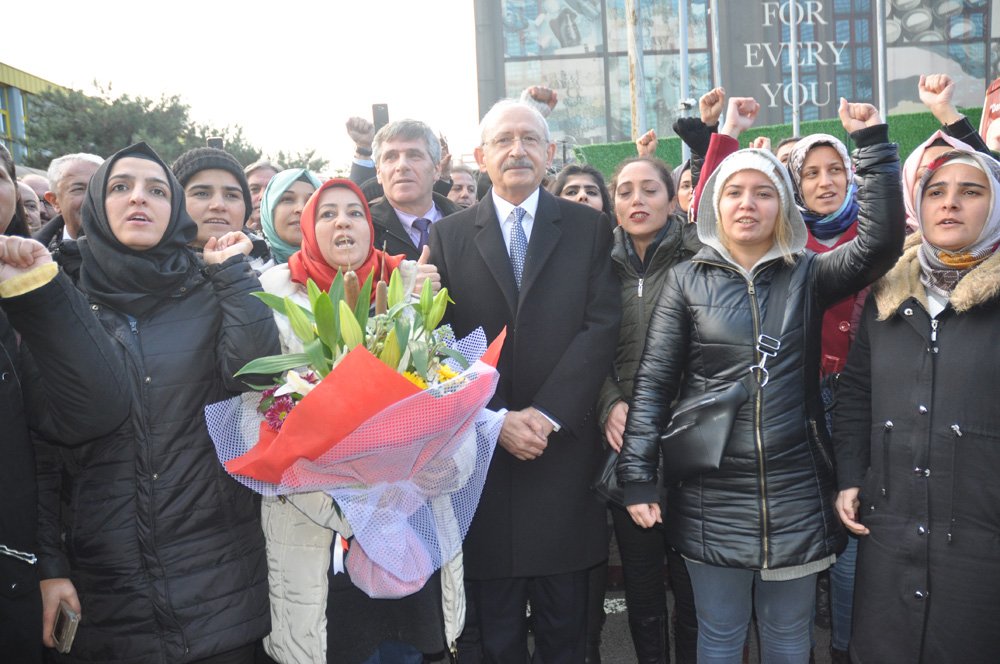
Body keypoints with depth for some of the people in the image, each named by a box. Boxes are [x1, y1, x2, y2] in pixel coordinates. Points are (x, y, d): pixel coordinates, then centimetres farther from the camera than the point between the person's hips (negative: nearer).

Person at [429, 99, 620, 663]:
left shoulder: (590, 228, 5)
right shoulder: (449, 234, 6)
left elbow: (602, 326, -5)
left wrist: (547, 413, -13)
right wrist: (496, 419, -11)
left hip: (564, 447, 0)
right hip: (482, 449, 0)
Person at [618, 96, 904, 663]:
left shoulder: (809, 275, 3)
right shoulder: (689, 280, 0)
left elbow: (881, 242, -13)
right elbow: (654, 381, -4)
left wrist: (873, 142, -16)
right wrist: (638, 476, -9)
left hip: (796, 495, 1)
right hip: (712, 498, -1)